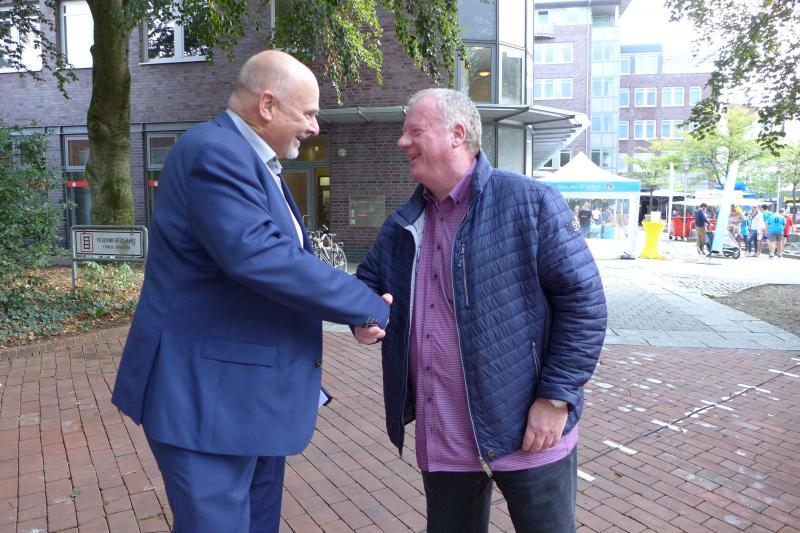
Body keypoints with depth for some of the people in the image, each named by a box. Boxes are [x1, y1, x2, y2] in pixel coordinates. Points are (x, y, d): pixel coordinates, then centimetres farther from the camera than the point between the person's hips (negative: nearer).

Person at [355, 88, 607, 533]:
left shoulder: (532, 203, -11)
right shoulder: (402, 223, 8)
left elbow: (583, 300, -12)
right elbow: (368, 284, 18)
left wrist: (557, 397, -15)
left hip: (526, 432, -5)